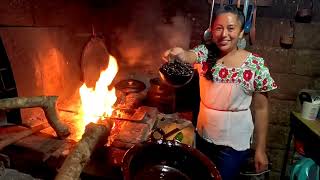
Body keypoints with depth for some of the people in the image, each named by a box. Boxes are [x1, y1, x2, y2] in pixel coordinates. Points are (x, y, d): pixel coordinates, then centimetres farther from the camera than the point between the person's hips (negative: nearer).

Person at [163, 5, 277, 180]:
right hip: (203, 134, 3)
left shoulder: (256, 65, -13)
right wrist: (179, 53, -53)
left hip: (234, 142, -3)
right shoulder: (204, 53, -7)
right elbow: (189, 56, -29)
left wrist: (260, 149, -5)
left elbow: (261, 108, -8)